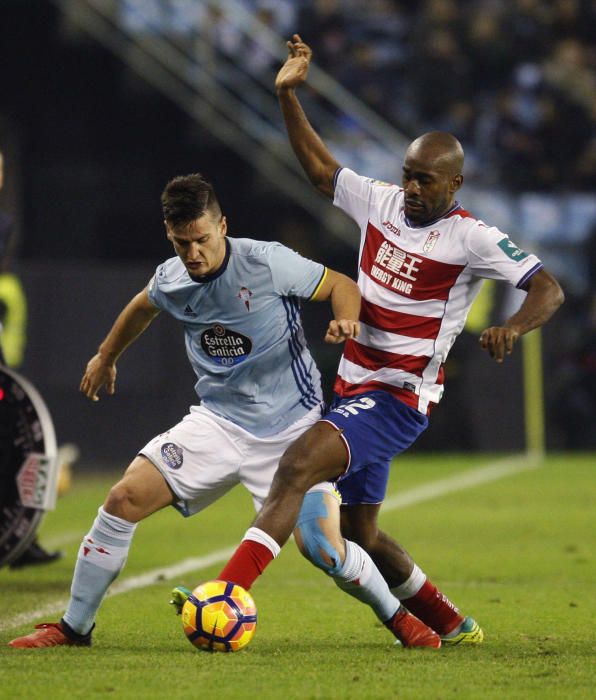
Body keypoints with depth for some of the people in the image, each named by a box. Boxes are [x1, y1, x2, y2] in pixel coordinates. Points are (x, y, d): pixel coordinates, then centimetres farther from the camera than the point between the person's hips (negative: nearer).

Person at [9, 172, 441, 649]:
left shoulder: (268, 263, -18)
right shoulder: (170, 281, -3)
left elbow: (342, 285, -6)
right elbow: (143, 307, 22)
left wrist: (345, 322, -28)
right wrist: (106, 357, 37)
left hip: (290, 427, -4)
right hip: (218, 422, 4)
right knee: (125, 499, -12)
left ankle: (398, 617, 17)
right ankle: (75, 626, 1)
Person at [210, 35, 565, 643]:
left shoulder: (470, 238, -11)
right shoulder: (380, 202, 7)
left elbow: (548, 290, -13)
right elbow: (320, 169, 22)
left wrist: (511, 328, -33)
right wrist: (288, 96, 14)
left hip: (400, 398, -8)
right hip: (353, 387, 8)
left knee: (299, 463, -28)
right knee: (359, 535, 15)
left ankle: (227, 592, -35)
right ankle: (452, 627, 35)